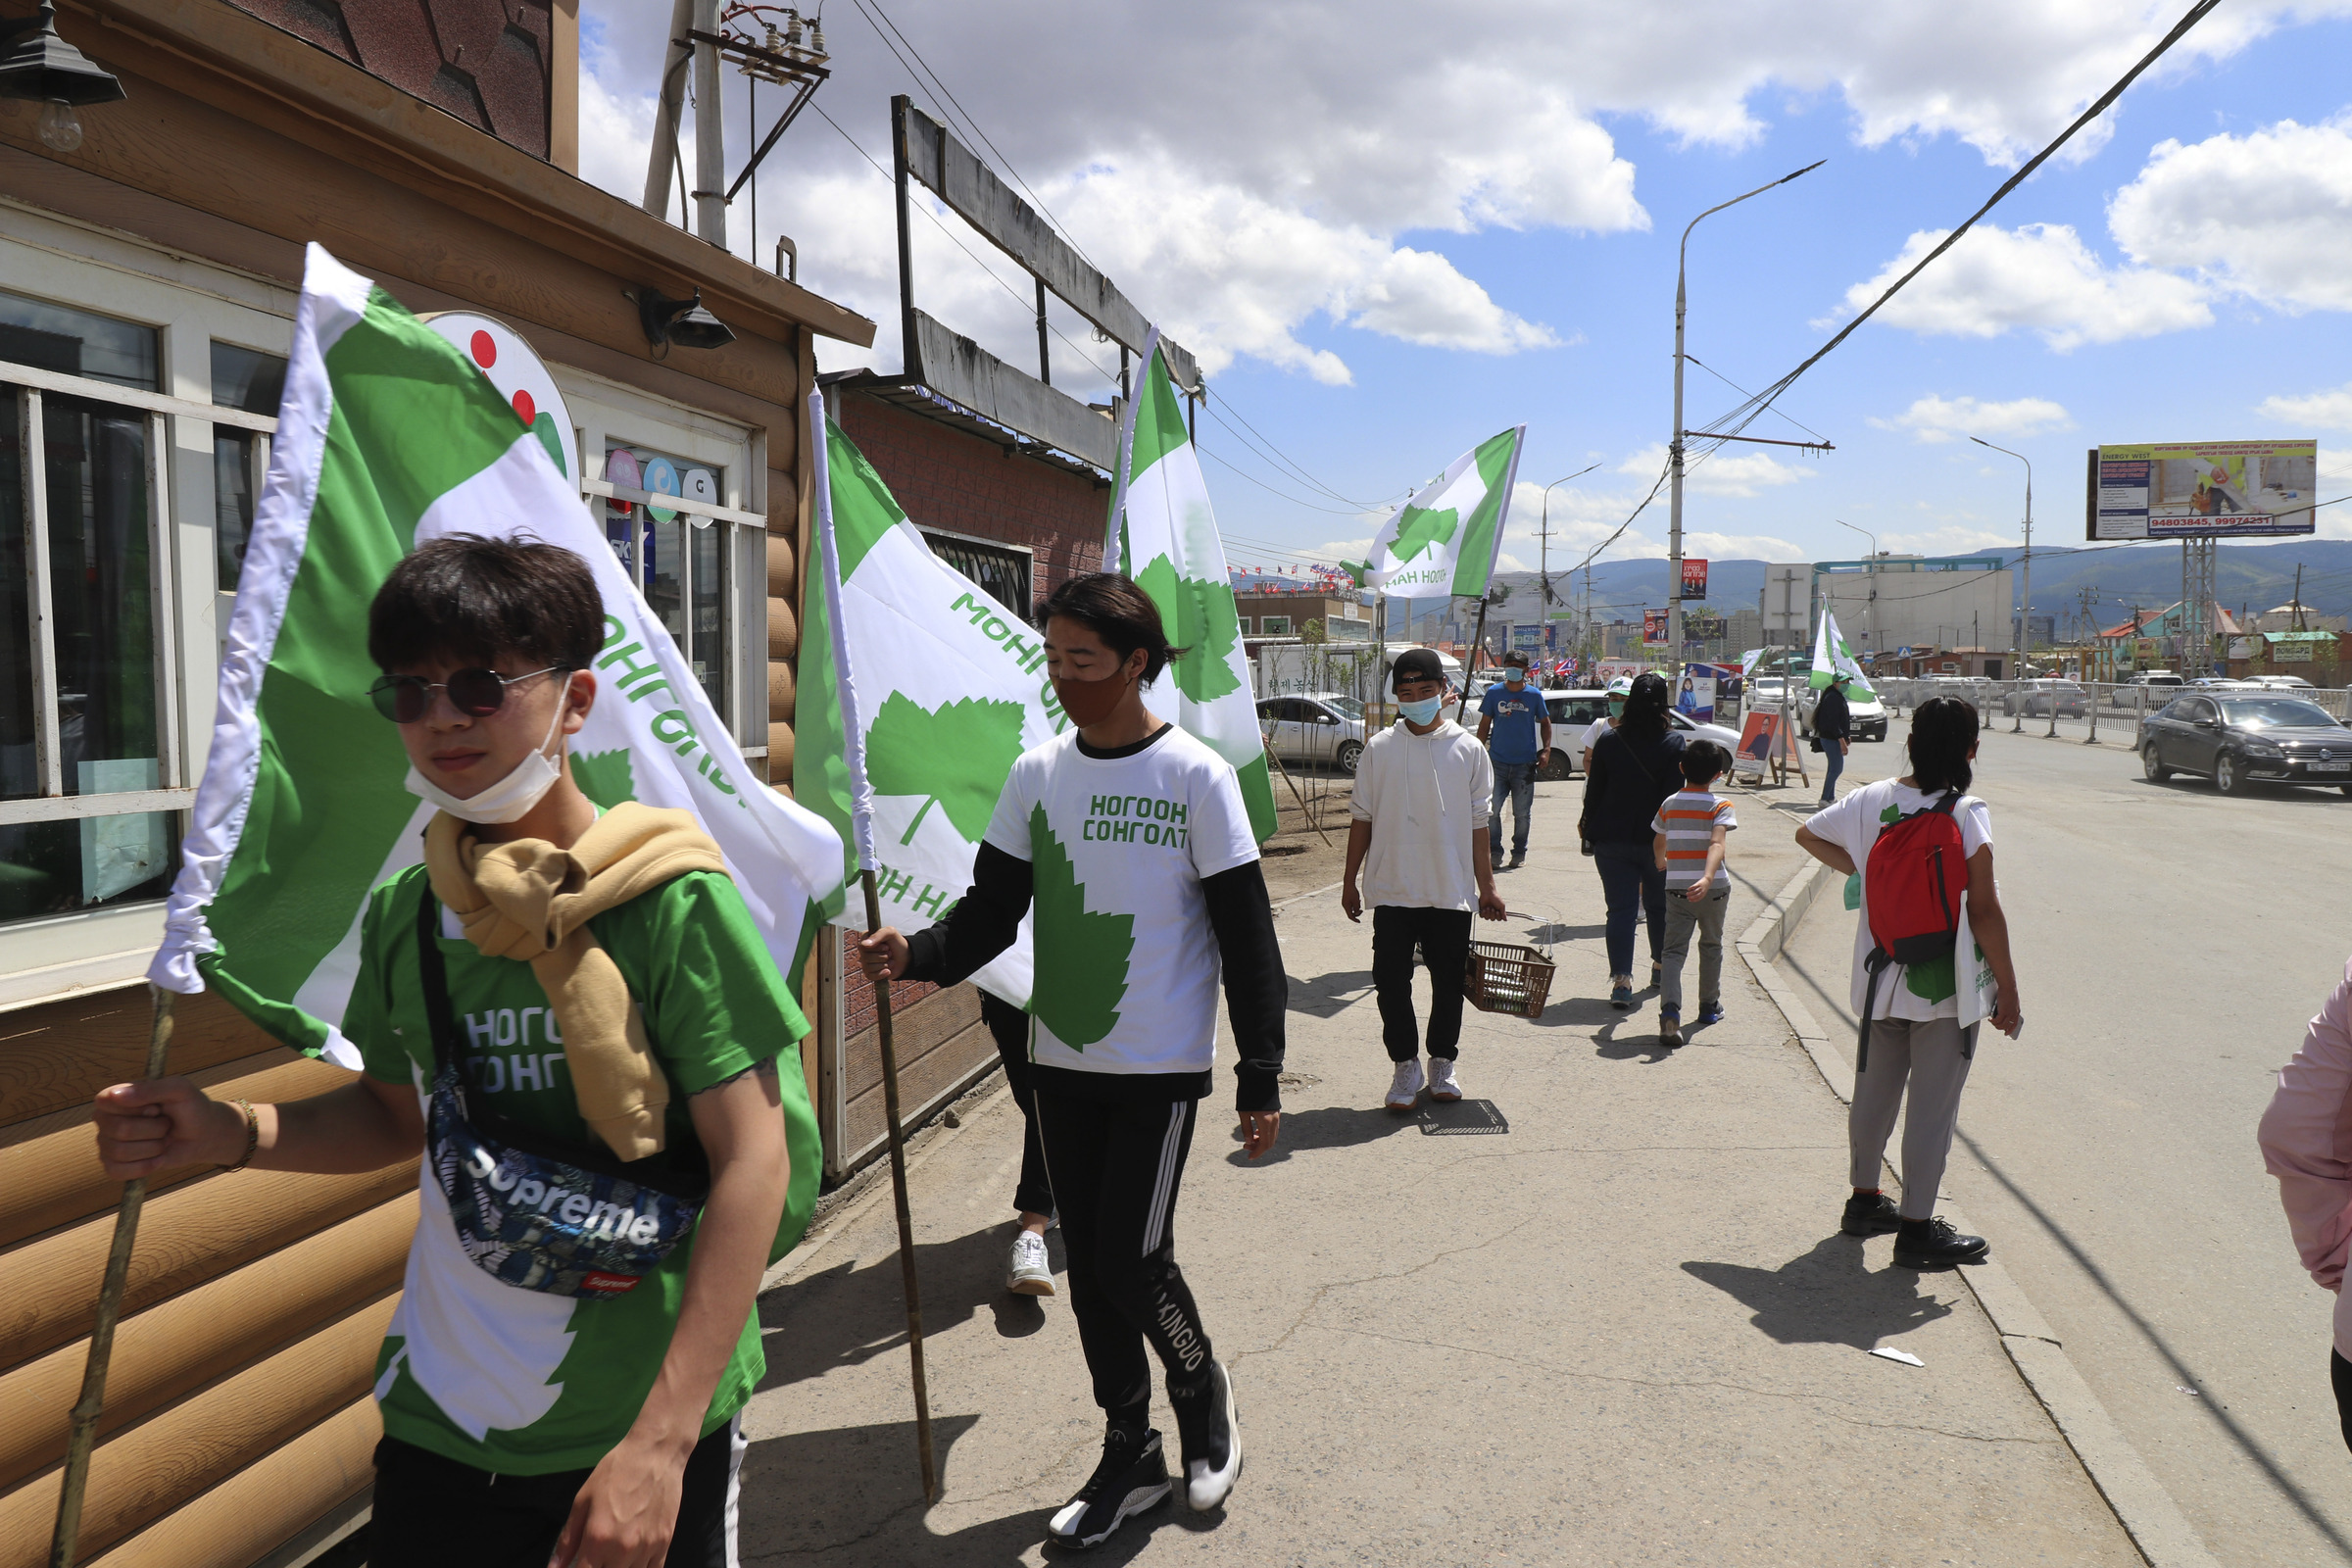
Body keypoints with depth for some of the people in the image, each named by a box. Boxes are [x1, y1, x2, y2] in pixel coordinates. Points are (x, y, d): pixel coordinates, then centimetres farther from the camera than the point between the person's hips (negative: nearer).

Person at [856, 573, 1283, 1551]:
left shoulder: (1196, 776, -10)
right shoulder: (1036, 774, 3)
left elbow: (1246, 938, -8)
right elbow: (993, 908, 4)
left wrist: (1260, 1077, -9)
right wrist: (918, 954, -17)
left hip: (1162, 1065, -5)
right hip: (1061, 1063, 5)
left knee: (1132, 1260, -5)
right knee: (1088, 1265, 11)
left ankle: (1202, 1390, 28)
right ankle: (1130, 1458, 30)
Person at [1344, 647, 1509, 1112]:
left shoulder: (1468, 751, 0)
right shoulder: (1379, 748, 0)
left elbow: (1479, 823, 5)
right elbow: (1361, 818, 6)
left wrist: (1487, 885, 5)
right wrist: (1350, 879, 6)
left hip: (1452, 892, 0)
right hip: (1392, 890, 0)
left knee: (1448, 982, 9)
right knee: (1391, 980, 2)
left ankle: (1443, 1062, 26)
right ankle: (1405, 1065, 16)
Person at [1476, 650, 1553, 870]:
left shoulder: (1534, 695, 3)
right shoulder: (1494, 693, 3)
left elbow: (1545, 723, 13)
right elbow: (1485, 724, 9)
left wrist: (1546, 749, 2)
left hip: (1524, 763, 0)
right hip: (1497, 761, 0)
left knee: (1522, 813, 7)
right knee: (1492, 809, -6)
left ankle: (1519, 853, 21)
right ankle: (1494, 852, 6)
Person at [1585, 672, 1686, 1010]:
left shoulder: (1609, 741, -3)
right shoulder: (1673, 743, -8)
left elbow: (1594, 791, 1)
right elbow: (1675, 795, -9)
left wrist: (1590, 831, 11)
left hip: (1612, 841, 0)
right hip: (1656, 840, 0)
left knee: (1620, 908, 0)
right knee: (1659, 904, 20)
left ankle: (1621, 979, -11)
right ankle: (1660, 965, 36)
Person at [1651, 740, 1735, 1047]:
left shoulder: (1669, 804, 4)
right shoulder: (1721, 806, -7)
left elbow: (1658, 843, 19)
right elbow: (1717, 844, -24)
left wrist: (1661, 862, 41)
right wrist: (1707, 878, -35)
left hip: (1676, 888, 1)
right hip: (1713, 889, -1)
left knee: (1674, 950, -3)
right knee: (1711, 946, 20)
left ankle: (1670, 1010, -25)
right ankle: (1709, 1007, 35)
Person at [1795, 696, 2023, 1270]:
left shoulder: (1870, 800, -1)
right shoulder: (1967, 813, -16)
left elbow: (1808, 834, 16)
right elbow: (1984, 911, -17)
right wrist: (2008, 988, -9)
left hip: (1882, 979, 6)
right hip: (1947, 985, -6)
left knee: (1874, 1089, 18)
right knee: (1933, 1104, 3)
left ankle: (1865, 1201, 33)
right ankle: (1916, 1228, 11)